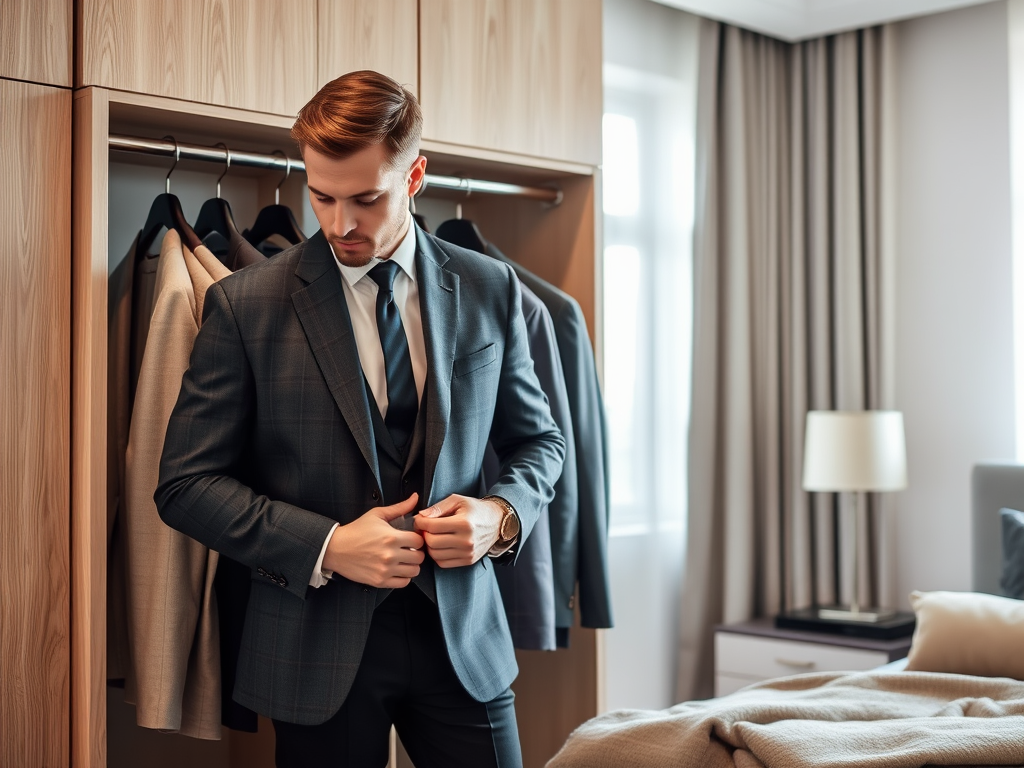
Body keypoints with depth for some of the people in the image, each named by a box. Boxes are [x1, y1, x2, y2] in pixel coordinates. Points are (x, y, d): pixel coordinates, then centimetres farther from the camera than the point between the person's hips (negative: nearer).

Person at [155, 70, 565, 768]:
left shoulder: (490, 290, 2)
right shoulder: (246, 305, -6)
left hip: (462, 632, 2)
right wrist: (326, 547, -16)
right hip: (318, 649, -2)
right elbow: (187, 483, -5)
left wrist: (502, 513, -9)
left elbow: (539, 440, 12)